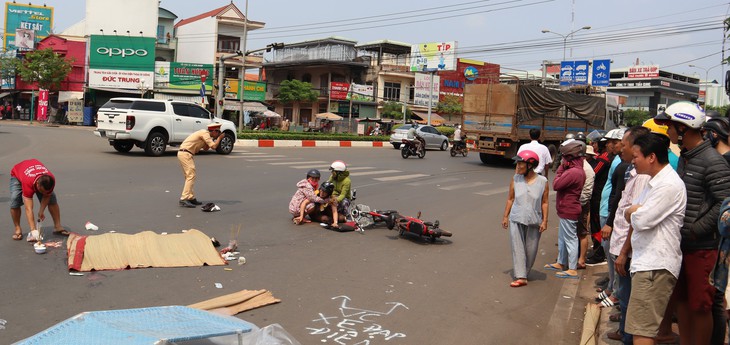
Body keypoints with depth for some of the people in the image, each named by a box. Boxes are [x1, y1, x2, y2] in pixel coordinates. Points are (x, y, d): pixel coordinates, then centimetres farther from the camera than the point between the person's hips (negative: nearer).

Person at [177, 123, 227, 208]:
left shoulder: (205, 133, 18)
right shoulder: (205, 133, -12)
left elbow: (205, 148, 23)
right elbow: (213, 146, -17)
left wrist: (214, 139, 15)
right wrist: (219, 138, -1)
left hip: (183, 153, 11)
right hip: (185, 154, -11)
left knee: (189, 176, 14)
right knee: (191, 176, -14)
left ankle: (191, 198, 17)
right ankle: (184, 199, -19)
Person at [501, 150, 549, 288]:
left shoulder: (542, 181, -7)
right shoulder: (515, 179, -3)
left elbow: (544, 202, -2)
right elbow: (510, 199, 5)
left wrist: (545, 220, -5)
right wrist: (505, 216, 6)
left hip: (534, 221, -1)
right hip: (516, 220, 1)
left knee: (530, 250, 9)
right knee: (517, 248, -4)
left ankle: (525, 273, 27)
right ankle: (520, 277, -4)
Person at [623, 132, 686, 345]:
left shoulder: (669, 185, -16)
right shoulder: (654, 182, 17)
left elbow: (640, 221, -21)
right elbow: (630, 216, 20)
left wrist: (633, 213, 1)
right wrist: (635, 212, -3)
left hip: (656, 266, -10)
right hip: (646, 262, 10)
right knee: (643, 327, 17)